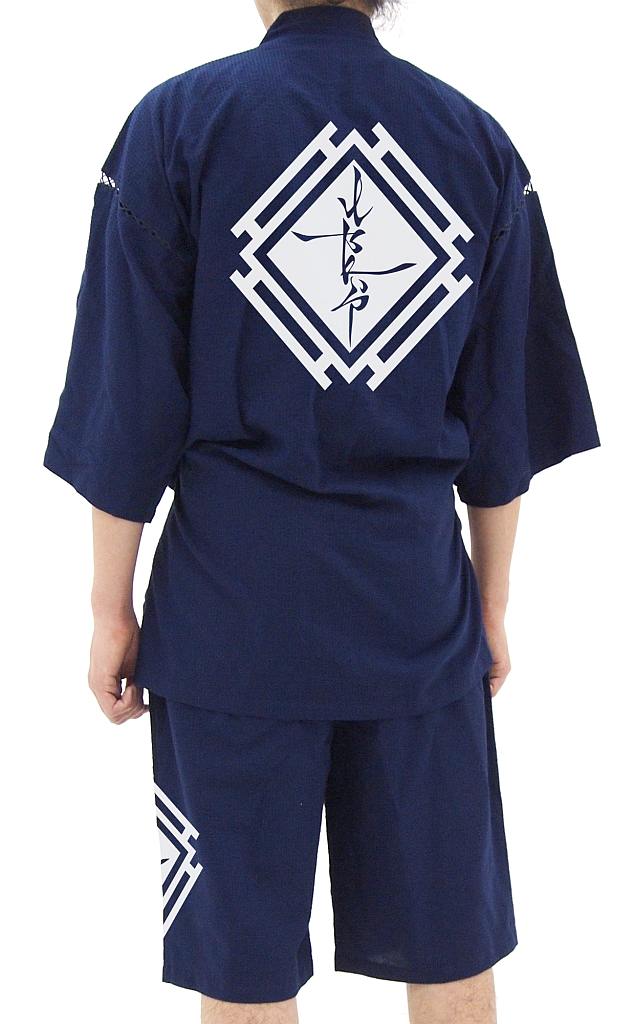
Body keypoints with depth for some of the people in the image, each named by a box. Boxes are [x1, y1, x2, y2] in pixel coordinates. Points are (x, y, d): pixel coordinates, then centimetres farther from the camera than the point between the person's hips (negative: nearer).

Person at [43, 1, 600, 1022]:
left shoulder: (175, 123, -5)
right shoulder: (481, 142, 4)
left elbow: (132, 410, -4)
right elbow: (503, 419, 7)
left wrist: (112, 609, 5)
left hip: (231, 607, -2)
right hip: (420, 603, 3)